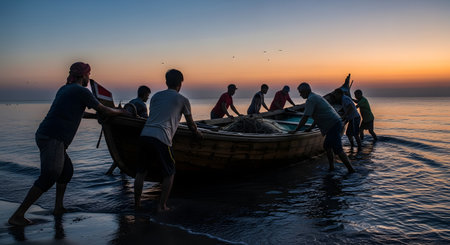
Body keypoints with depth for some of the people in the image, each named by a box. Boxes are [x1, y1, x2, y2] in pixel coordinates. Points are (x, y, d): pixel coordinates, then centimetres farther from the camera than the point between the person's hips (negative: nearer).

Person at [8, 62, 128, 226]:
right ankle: (17, 216, -9)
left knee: (67, 170, 19)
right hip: (53, 139, -10)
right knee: (48, 178, -10)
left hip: (44, 135, 10)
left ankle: (58, 207, 25)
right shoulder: (81, 91, -6)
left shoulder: (64, 89, 21)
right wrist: (120, 112, 17)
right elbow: (104, 111, 0)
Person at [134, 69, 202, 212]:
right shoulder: (182, 100, 10)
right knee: (169, 174, 10)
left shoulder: (156, 96, 23)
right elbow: (191, 124, 20)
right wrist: (198, 133, 40)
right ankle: (162, 206, 10)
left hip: (144, 134, 5)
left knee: (141, 171, 15)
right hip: (161, 139, -5)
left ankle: (137, 203, 22)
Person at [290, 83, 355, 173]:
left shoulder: (310, 100, -10)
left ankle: (351, 170, -4)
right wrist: (310, 128, 30)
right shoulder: (316, 96, 21)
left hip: (333, 125, -10)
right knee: (327, 146, 18)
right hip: (336, 122, 10)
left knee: (338, 150, -8)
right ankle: (331, 167, 20)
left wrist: (295, 130, -5)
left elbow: (305, 118, -13)